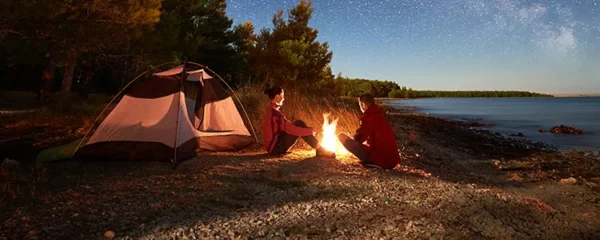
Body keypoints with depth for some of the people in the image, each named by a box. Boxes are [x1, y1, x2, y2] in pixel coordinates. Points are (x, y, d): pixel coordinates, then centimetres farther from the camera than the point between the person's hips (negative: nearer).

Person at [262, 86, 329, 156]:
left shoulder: (271, 110, 11)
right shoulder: (274, 112, -21)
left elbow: (287, 126, 17)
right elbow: (291, 129, -24)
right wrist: (310, 131, -12)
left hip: (276, 145, 10)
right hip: (276, 147, -10)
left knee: (299, 123, 7)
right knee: (299, 124, -14)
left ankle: (320, 149, 6)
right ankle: (320, 150, -10)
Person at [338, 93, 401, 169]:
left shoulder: (368, 117, -8)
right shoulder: (381, 116, 17)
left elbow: (359, 138, -7)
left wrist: (350, 141, 17)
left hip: (380, 159, -8)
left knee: (342, 136, -7)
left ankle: (369, 160, -7)